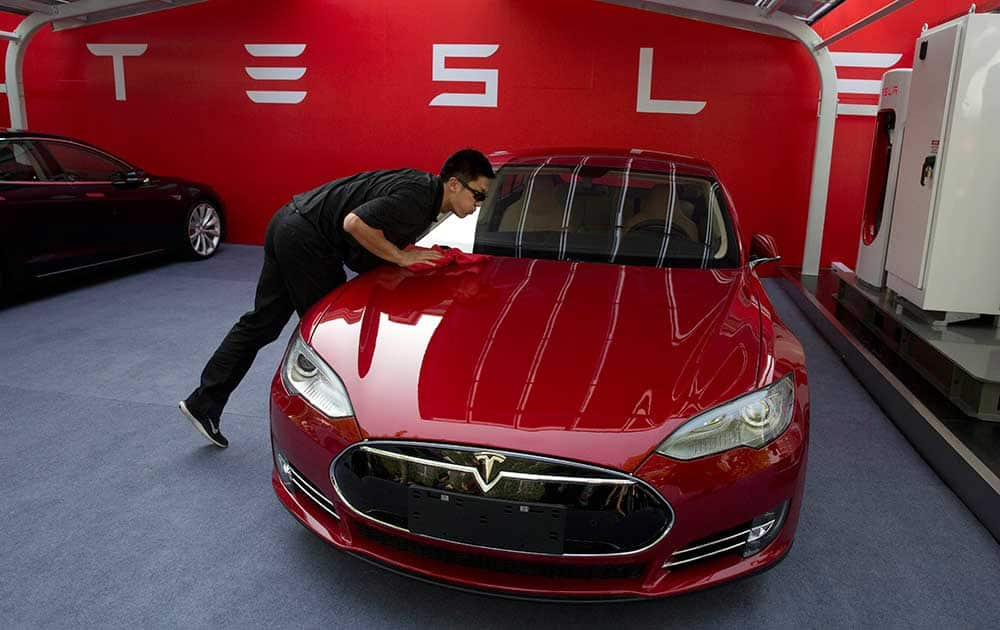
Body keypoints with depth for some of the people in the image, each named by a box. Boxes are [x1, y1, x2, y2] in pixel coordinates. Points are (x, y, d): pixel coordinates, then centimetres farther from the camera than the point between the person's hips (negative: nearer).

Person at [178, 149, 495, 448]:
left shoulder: (421, 185, 11)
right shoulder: (416, 199, -20)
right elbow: (355, 223, -28)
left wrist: (413, 253, 6)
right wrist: (402, 257, -18)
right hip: (306, 239, -9)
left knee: (261, 322, 15)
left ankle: (203, 402, 24)